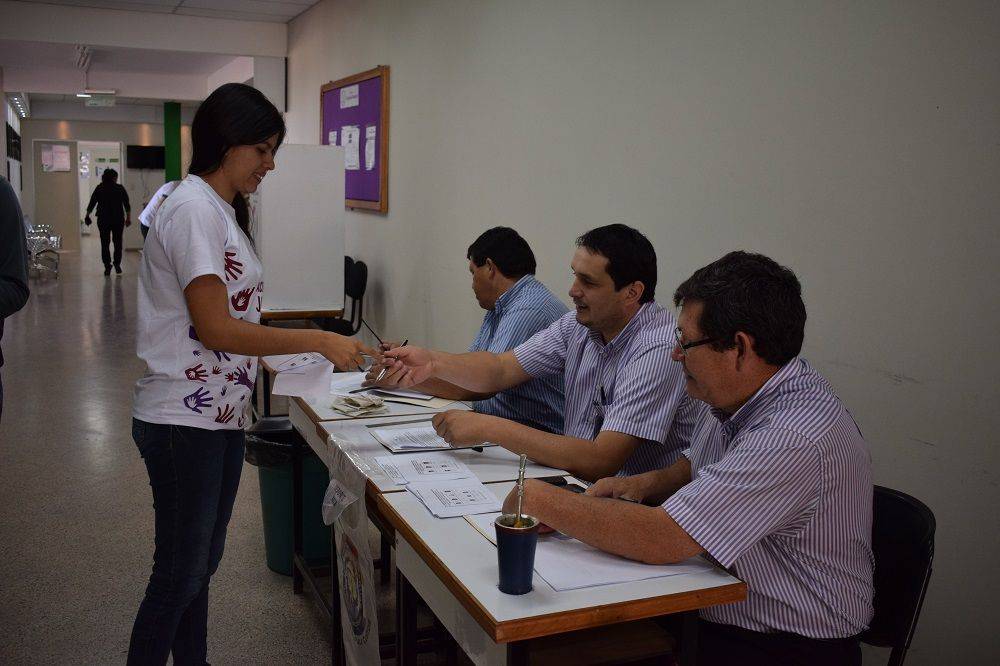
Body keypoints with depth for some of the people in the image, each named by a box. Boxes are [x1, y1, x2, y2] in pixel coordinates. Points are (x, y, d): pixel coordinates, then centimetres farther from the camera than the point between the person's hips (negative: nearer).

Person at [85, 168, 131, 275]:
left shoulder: (99, 189, 1)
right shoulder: (120, 189, 0)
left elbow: (92, 203, 3)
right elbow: (127, 205, -1)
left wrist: (87, 216, 13)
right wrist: (128, 218, 6)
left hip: (103, 219, 0)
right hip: (118, 219, 0)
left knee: (105, 243, 6)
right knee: (118, 242, 11)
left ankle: (107, 266, 1)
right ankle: (117, 265, 6)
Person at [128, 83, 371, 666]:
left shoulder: (223, 210, 13)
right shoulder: (194, 209, -16)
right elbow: (215, 329, -21)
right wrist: (319, 341, -19)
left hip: (219, 415, 10)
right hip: (184, 420, -9)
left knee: (201, 564, 19)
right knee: (180, 574, 2)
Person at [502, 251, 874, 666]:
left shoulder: (794, 438, -29)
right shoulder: (738, 392, 0)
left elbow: (659, 540, -30)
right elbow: (698, 466, 20)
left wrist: (540, 500, -20)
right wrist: (645, 484, -1)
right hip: (714, 617, 8)